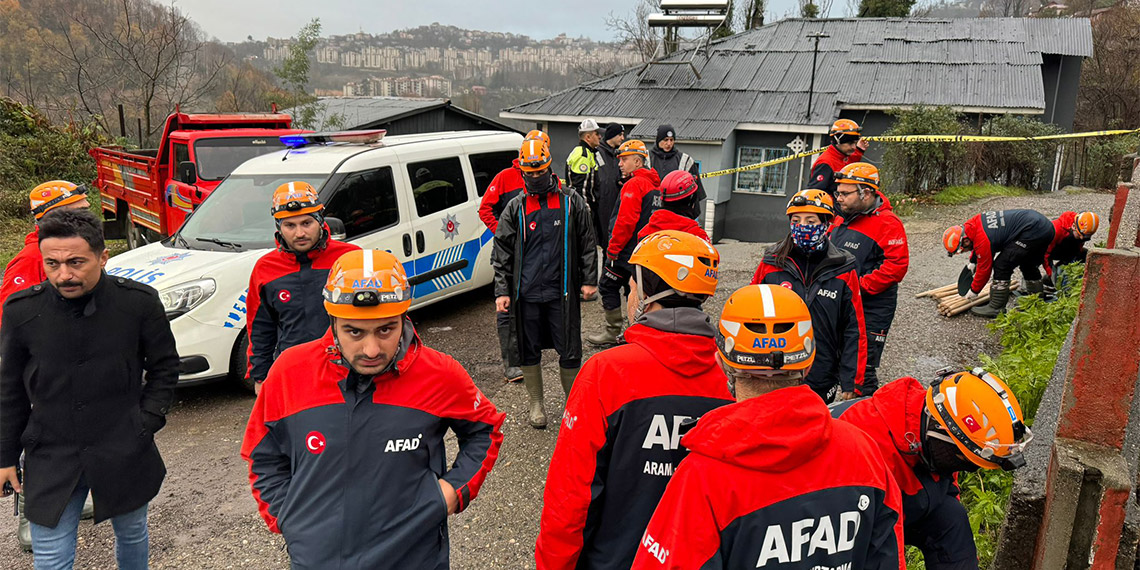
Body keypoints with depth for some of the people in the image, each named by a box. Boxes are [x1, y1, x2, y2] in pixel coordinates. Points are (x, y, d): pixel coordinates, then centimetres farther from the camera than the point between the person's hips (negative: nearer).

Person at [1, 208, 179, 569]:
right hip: (50, 461, 0)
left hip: (125, 455, 0)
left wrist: (145, 425, -7)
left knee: (132, 535, 21)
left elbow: (164, 369, 2)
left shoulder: (140, 302, -13)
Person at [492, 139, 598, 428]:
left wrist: (589, 280, 3)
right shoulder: (515, 208, 5)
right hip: (526, 293, 1)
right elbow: (502, 252, 6)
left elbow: (587, 243, 8)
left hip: (562, 290, -1)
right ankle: (536, 404, 26)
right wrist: (502, 291, 1)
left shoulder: (571, 202, 3)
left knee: (569, 351, 3)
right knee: (529, 350, 9)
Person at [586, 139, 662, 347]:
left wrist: (613, 248, -15)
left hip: (628, 249, -9)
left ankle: (613, 332, 7)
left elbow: (625, 221, -22)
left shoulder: (633, 184, -15)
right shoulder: (654, 184, 14)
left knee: (608, 285, 2)